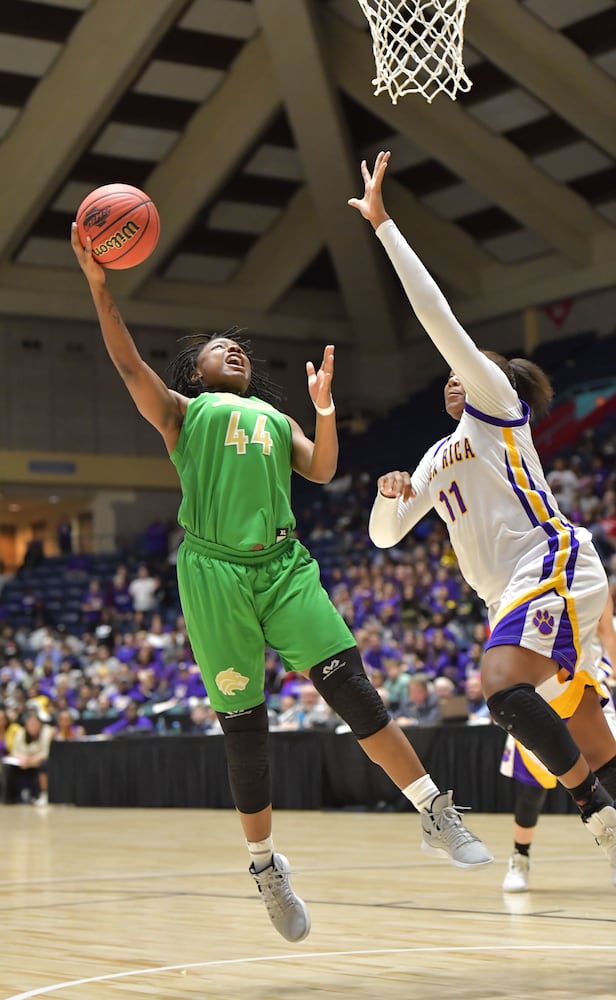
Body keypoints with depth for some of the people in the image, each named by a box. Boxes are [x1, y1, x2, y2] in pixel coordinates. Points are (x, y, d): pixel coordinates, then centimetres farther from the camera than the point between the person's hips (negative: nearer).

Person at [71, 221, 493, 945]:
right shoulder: (182, 411, 15)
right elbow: (129, 364, 0)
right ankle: (265, 868, 13)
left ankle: (437, 817, -12)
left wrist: (323, 406, -1)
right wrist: (99, 285, -11)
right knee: (242, 725, 0)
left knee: (347, 682, -14)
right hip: (214, 571, -2)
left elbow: (322, 471, 14)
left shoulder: (276, 418, 27)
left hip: (284, 564, 2)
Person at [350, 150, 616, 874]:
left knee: (504, 689, -28)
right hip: (510, 592, 9)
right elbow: (384, 533, 24)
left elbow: (440, 320, -4)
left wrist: (382, 224, -5)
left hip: (554, 563, -9)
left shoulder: (497, 403, 5)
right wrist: (389, 494, 0)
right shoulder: (437, 459, 26)